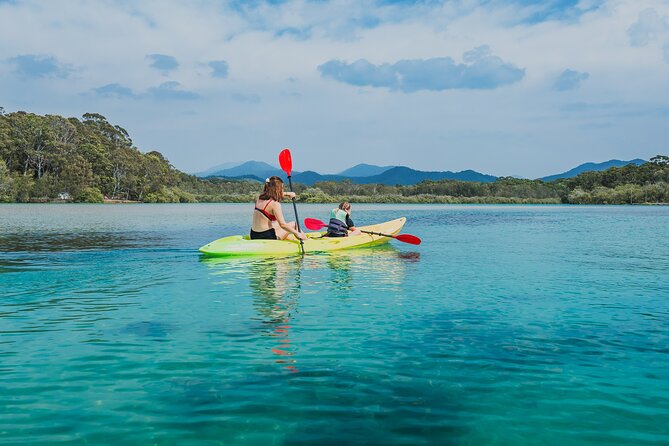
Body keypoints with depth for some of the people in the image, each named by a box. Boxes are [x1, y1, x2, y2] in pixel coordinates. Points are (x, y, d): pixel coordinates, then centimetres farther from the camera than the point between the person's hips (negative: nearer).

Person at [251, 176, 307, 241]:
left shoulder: (259, 198, 6)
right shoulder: (275, 204, -17)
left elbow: (275, 194, 30)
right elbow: (282, 224, -20)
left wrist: (287, 193, 24)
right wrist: (297, 233, -14)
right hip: (266, 237, -8)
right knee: (293, 224, 9)